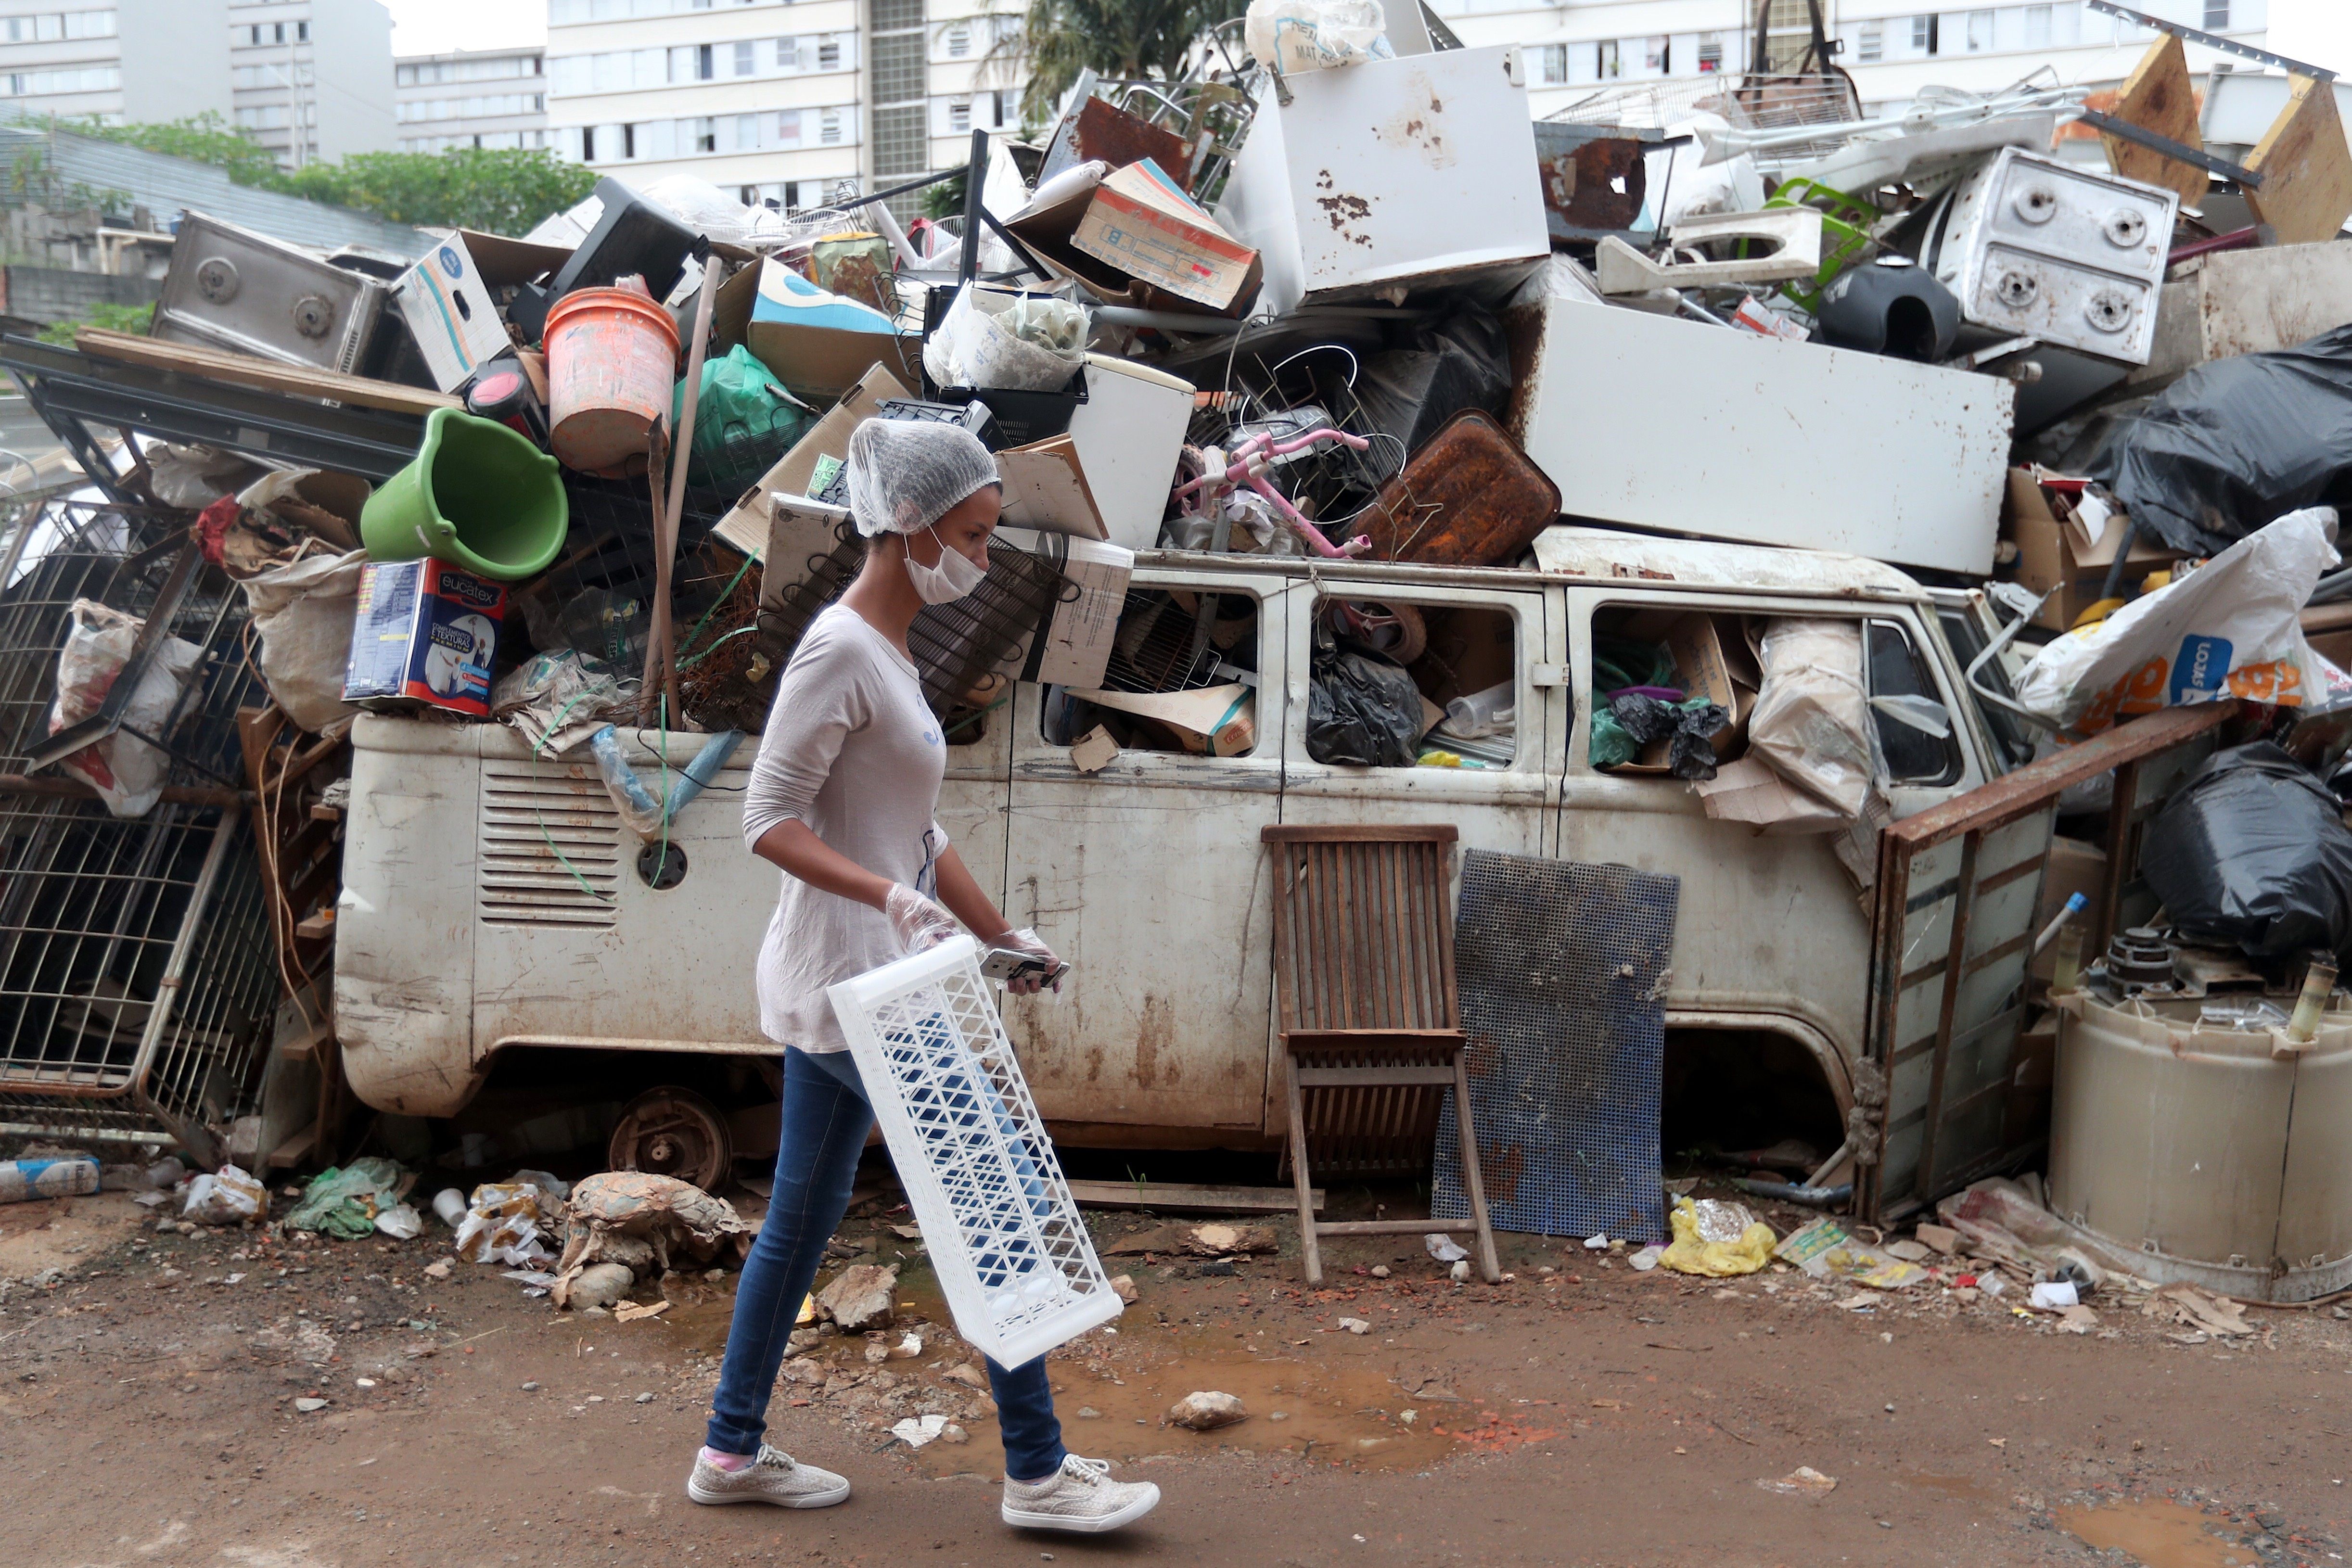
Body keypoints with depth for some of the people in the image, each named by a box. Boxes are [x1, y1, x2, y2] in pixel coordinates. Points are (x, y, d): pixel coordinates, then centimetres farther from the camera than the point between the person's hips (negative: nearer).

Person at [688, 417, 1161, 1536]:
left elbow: (917, 835, 19)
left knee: (802, 1218, 16)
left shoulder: (888, 648, 14)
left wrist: (999, 935, 21)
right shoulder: (841, 650, -16)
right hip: (855, 983, -10)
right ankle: (1037, 1472, 9)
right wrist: (889, 896, -31)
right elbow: (770, 819, -20)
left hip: (850, 981, 10)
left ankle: (733, 1451, 28)